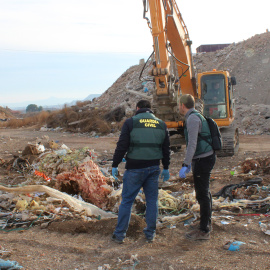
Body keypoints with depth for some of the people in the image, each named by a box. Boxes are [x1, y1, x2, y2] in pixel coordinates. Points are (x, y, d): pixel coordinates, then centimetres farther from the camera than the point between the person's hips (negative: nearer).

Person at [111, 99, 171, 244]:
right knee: (152, 201, 12)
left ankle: (119, 234, 10)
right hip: (154, 168, 4)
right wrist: (166, 168, 22)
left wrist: (115, 165, 0)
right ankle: (150, 233, 18)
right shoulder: (161, 124, 10)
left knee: (126, 201, 5)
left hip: (135, 168, -3)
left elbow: (121, 146, -7)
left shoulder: (130, 122, -4)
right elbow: (166, 149, 14)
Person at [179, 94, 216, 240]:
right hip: (203, 158, 10)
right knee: (204, 192, 18)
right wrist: (190, 162, 28)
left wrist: (185, 165, -26)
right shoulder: (195, 117, 16)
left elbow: (192, 144, -25)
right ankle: (206, 222, 31)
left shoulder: (192, 118, -16)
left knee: (202, 194, -5)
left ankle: (204, 231, 1)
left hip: (202, 160, -10)